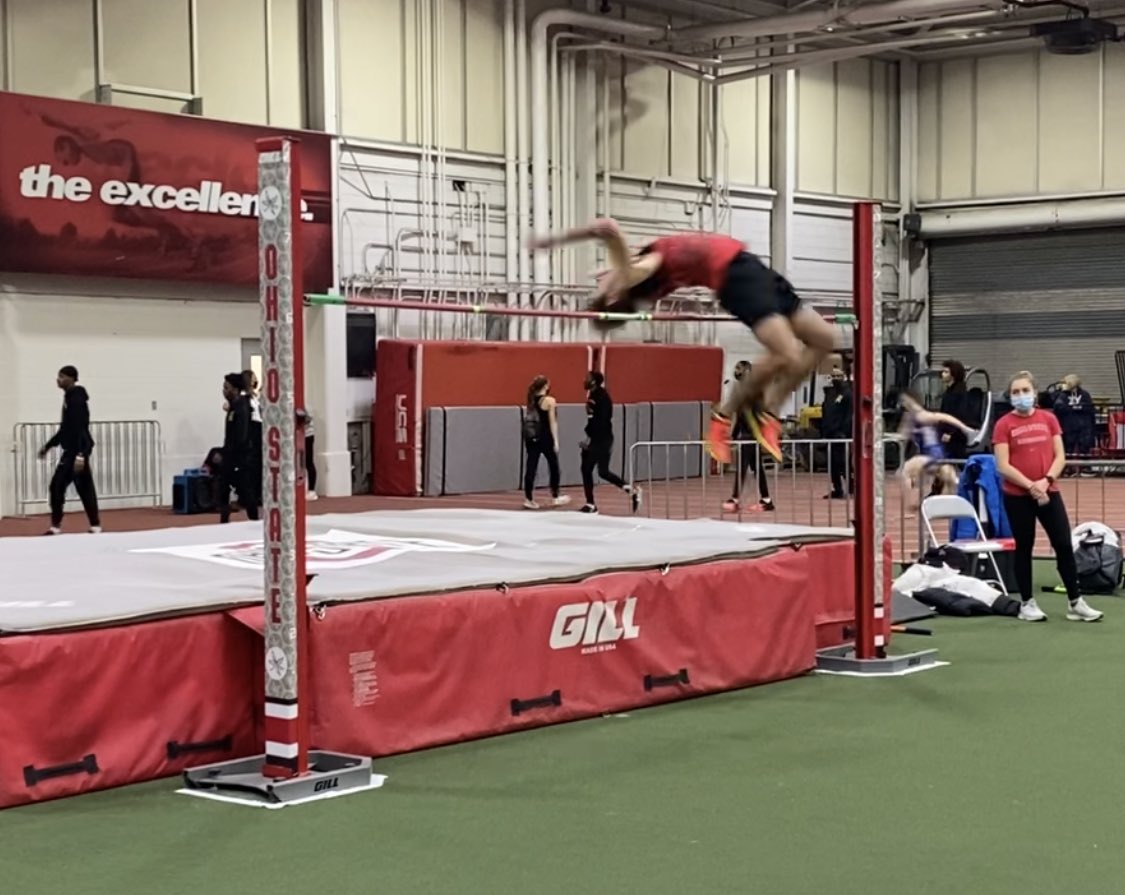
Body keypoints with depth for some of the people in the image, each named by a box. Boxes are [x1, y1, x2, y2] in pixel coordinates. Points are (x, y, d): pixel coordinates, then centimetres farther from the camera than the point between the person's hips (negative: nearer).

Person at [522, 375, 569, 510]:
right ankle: (555, 497, 21)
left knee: (531, 468, 3)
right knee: (553, 467, 13)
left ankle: (528, 499, 0)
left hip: (531, 437, 5)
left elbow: (527, 421, 8)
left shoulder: (531, 401, 8)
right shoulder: (549, 401, -7)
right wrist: (556, 440, -7)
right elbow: (552, 422, -9)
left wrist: (526, 439, 11)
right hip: (545, 438, -5)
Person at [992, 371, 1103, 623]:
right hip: (1017, 496, -3)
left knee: (1064, 545, 2)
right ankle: (1027, 604, 17)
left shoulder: (1049, 419, 5)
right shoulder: (1004, 425, -5)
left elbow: (1060, 456, 3)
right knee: (1024, 548, 6)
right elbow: (1003, 466, -10)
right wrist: (1030, 486, -18)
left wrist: (1046, 480, -13)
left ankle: (1075, 603, 12)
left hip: (1049, 493, 3)